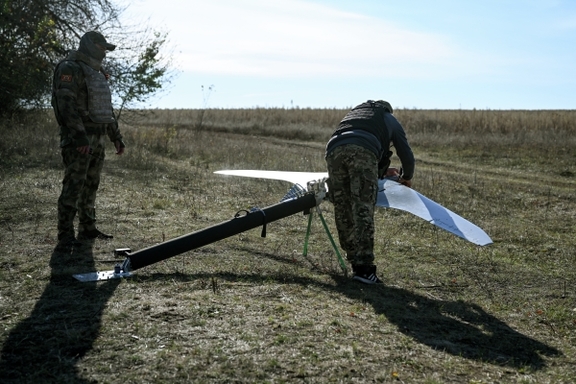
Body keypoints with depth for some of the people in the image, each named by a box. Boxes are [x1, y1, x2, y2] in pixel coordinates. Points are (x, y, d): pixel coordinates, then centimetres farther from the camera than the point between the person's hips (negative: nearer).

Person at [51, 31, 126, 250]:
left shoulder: (97, 73, 20)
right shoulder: (70, 69, -9)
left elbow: (106, 108, 26)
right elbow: (67, 105, -19)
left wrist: (116, 137, 23)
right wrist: (79, 136, -26)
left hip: (97, 138, 9)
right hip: (77, 139, -9)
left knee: (91, 185, 12)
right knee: (73, 185, -10)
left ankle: (87, 228, 20)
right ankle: (65, 235, -8)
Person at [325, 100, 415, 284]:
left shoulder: (353, 112, 45)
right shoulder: (390, 120, 34)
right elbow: (407, 155, 29)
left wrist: (381, 171, 55)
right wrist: (406, 177, 50)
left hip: (335, 149, 4)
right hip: (363, 150, -4)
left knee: (342, 210, 9)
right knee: (363, 210, -9)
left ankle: (354, 260, 11)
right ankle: (363, 268, -16)